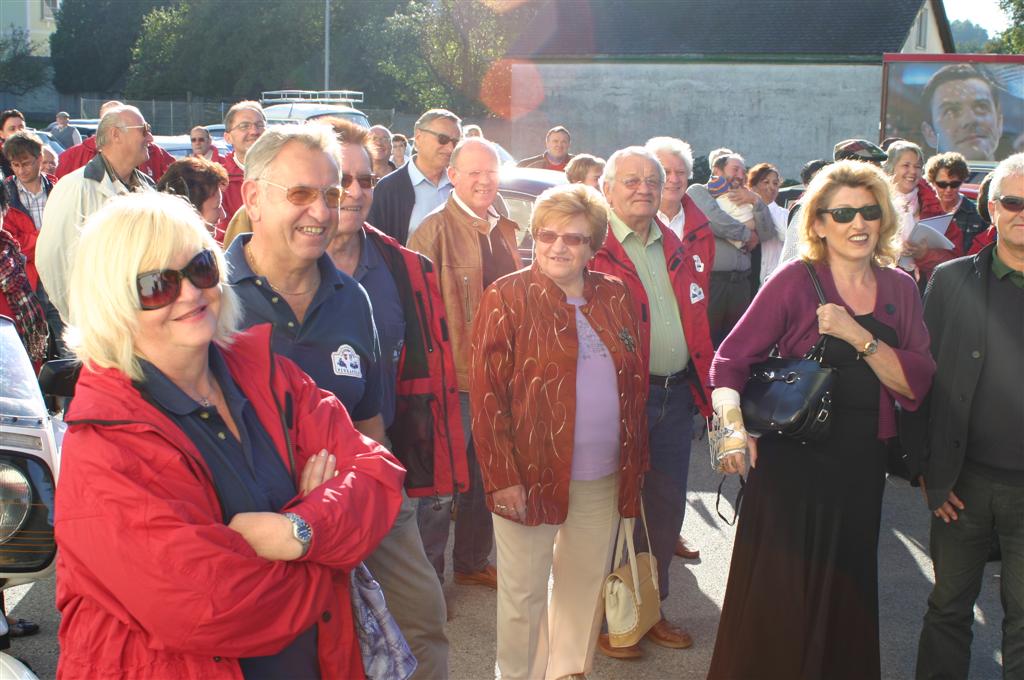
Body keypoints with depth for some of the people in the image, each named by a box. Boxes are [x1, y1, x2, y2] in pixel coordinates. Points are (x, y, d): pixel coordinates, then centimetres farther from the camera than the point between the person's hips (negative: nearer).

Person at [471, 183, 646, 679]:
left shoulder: (615, 298, 7)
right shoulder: (507, 299, -7)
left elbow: (635, 385, 11)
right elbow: (485, 394, -10)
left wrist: (635, 462, 7)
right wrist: (502, 475, -15)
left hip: (603, 477, 5)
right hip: (531, 473, -4)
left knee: (588, 583, 17)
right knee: (524, 592, 9)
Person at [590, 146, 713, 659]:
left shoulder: (675, 252, 13)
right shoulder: (591, 248, -9)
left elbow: (697, 327, 16)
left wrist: (706, 389, 11)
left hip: (675, 395, 7)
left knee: (666, 507, 15)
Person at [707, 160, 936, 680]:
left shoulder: (900, 290, 4)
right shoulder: (795, 281, -8)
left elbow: (916, 385, -5)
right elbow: (730, 360, -12)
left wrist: (859, 336, -18)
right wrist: (733, 425, -28)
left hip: (862, 466, 4)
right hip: (791, 463, -4)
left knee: (846, 593, 17)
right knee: (775, 595, 4)